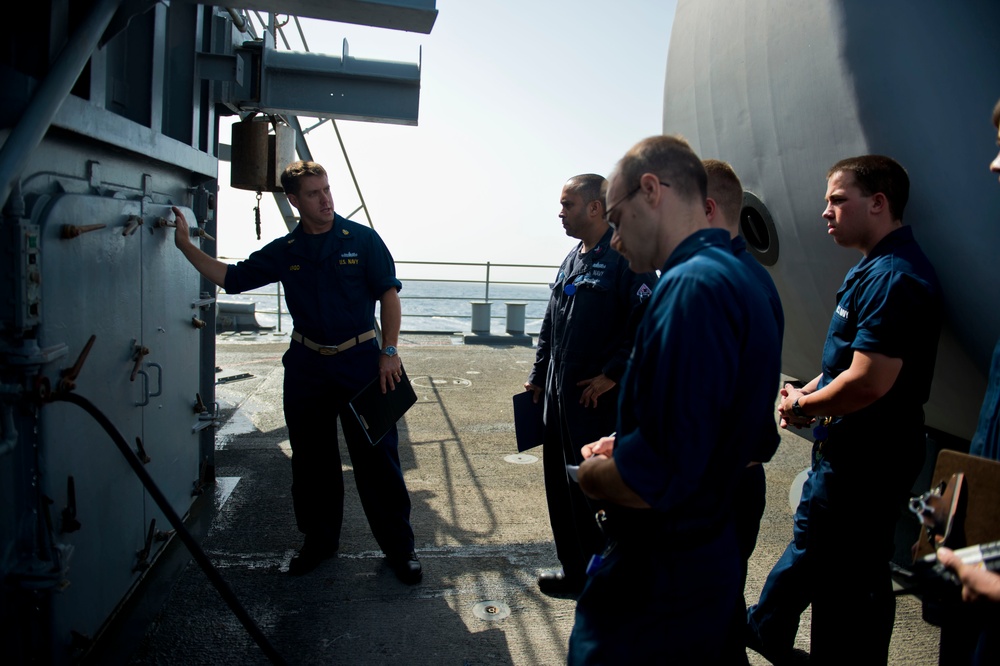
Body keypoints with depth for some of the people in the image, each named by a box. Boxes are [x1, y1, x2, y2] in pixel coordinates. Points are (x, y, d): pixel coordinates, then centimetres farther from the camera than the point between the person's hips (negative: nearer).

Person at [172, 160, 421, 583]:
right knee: (311, 460, 12)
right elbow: (231, 278, 12)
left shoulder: (361, 240, -2)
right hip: (306, 367, 4)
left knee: (377, 459, -1)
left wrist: (390, 351, -10)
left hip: (360, 361, -3)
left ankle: (399, 547, 12)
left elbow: (389, 294, -2)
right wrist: (186, 245, 5)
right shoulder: (284, 252, 7)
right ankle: (319, 541, 30)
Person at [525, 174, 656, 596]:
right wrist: (538, 377, 18)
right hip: (559, 397, 9)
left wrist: (612, 374, -19)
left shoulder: (625, 258, -12)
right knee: (561, 488, 16)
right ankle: (575, 572, 33)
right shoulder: (571, 260, 14)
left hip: (599, 399, -8)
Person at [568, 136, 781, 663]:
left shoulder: (691, 287, -26)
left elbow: (657, 476, -32)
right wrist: (623, 448, 10)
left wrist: (591, 473, -12)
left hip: (658, 586, -9)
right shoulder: (739, 278, 8)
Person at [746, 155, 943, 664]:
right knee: (809, 541, 25)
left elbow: (868, 383, -29)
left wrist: (803, 406, -13)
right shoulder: (873, 268, 11)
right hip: (846, 450, 11)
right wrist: (803, 393, 5)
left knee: (851, 582, 6)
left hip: (864, 462, -11)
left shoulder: (893, 277, -24)